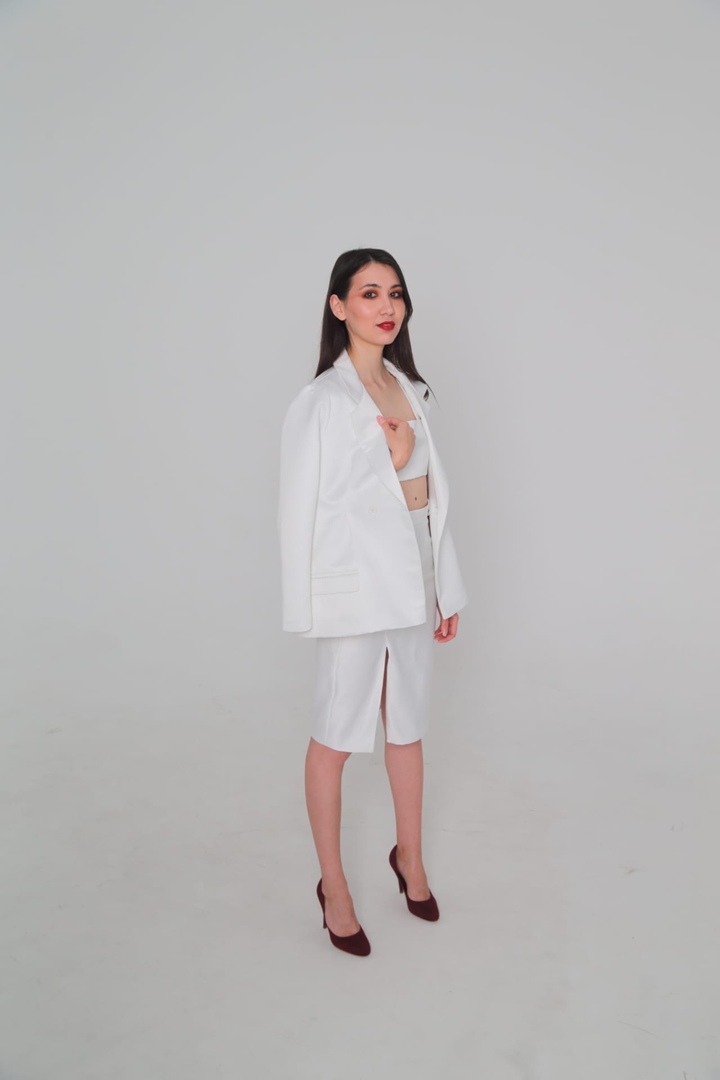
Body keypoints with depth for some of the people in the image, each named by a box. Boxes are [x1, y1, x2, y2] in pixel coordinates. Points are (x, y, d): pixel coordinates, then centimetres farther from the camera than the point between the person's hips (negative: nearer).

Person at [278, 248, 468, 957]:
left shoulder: (409, 389, 10)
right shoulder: (322, 400, -10)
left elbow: (428, 491, 12)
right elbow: (300, 510, -11)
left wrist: (446, 587, 11)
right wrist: (307, 608, -14)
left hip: (413, 579, 6)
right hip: (356, 584, -6)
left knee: (408, 725, 18)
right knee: (336, 736, 6)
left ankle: (409, 856, 38)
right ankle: (333, 885, 24)